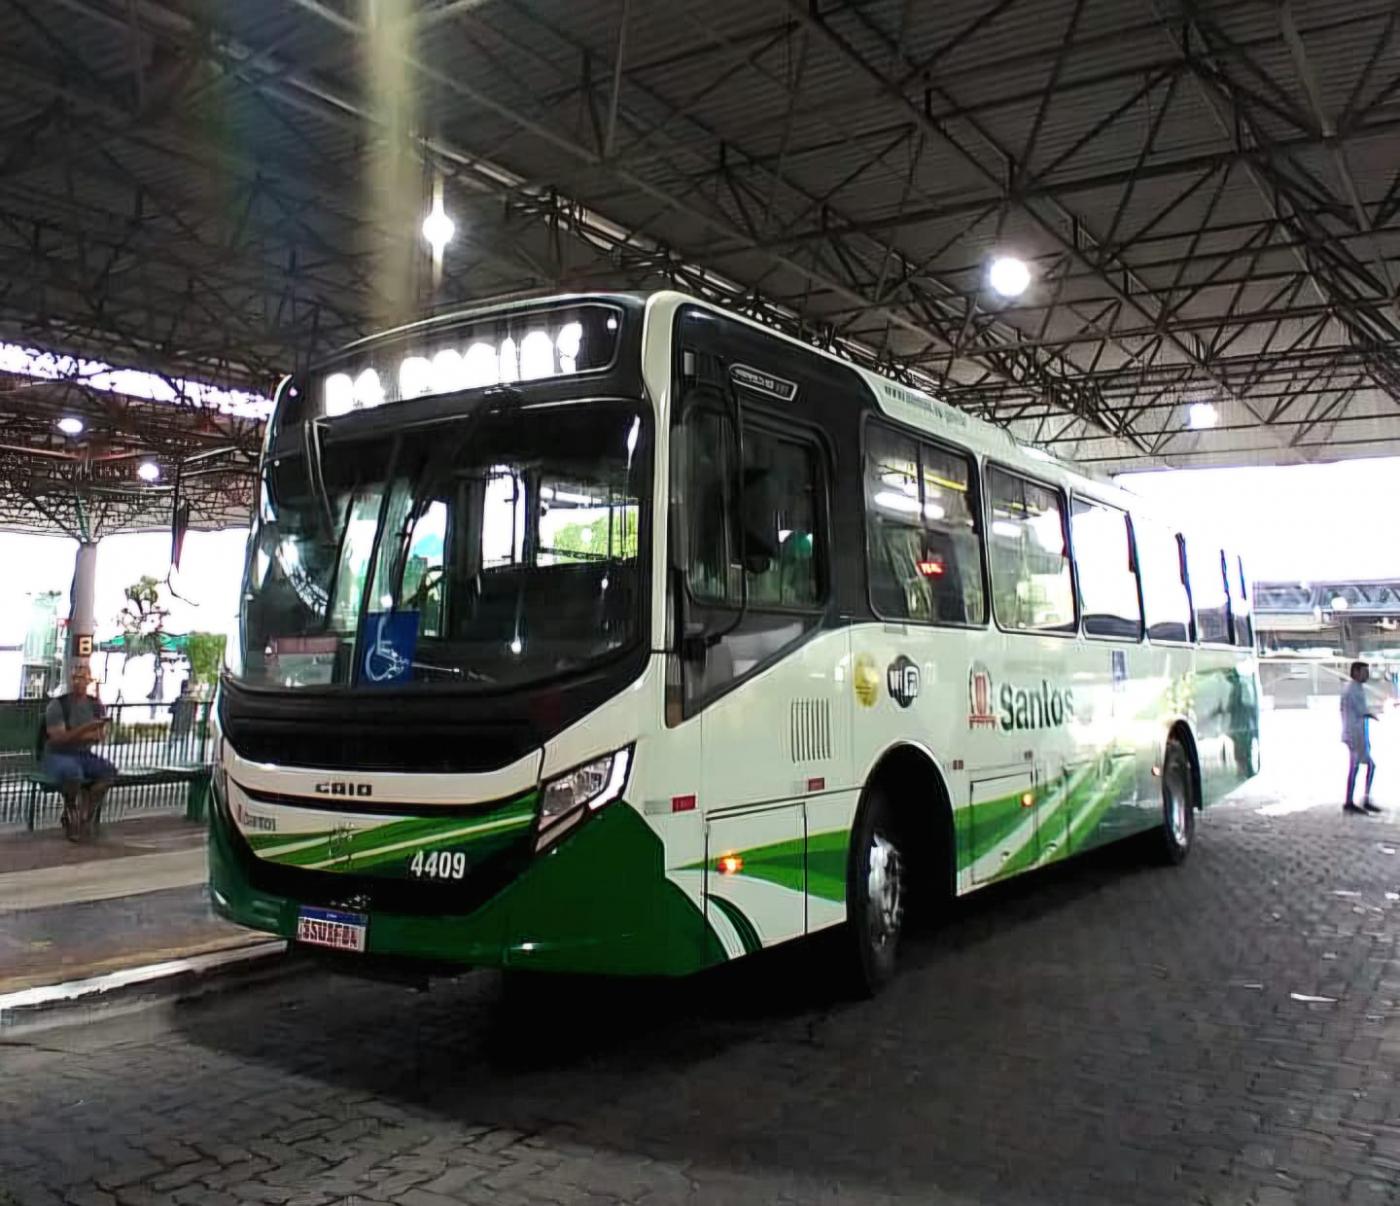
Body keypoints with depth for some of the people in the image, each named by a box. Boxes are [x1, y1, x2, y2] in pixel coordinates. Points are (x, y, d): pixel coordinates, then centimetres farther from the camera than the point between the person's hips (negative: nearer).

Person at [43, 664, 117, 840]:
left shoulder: (96, 705, 4)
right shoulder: (57, 705, -10)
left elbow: (98, 736, -3)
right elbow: (59, 738, -19)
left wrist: (72, 737, -18)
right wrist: (86, 728, -30)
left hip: (84, 755, 5)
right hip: (57, 756, -4)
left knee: (109, 771, -24)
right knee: (73, 771, -38)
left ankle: (85, 814, -10)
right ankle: (70, 815, -13)